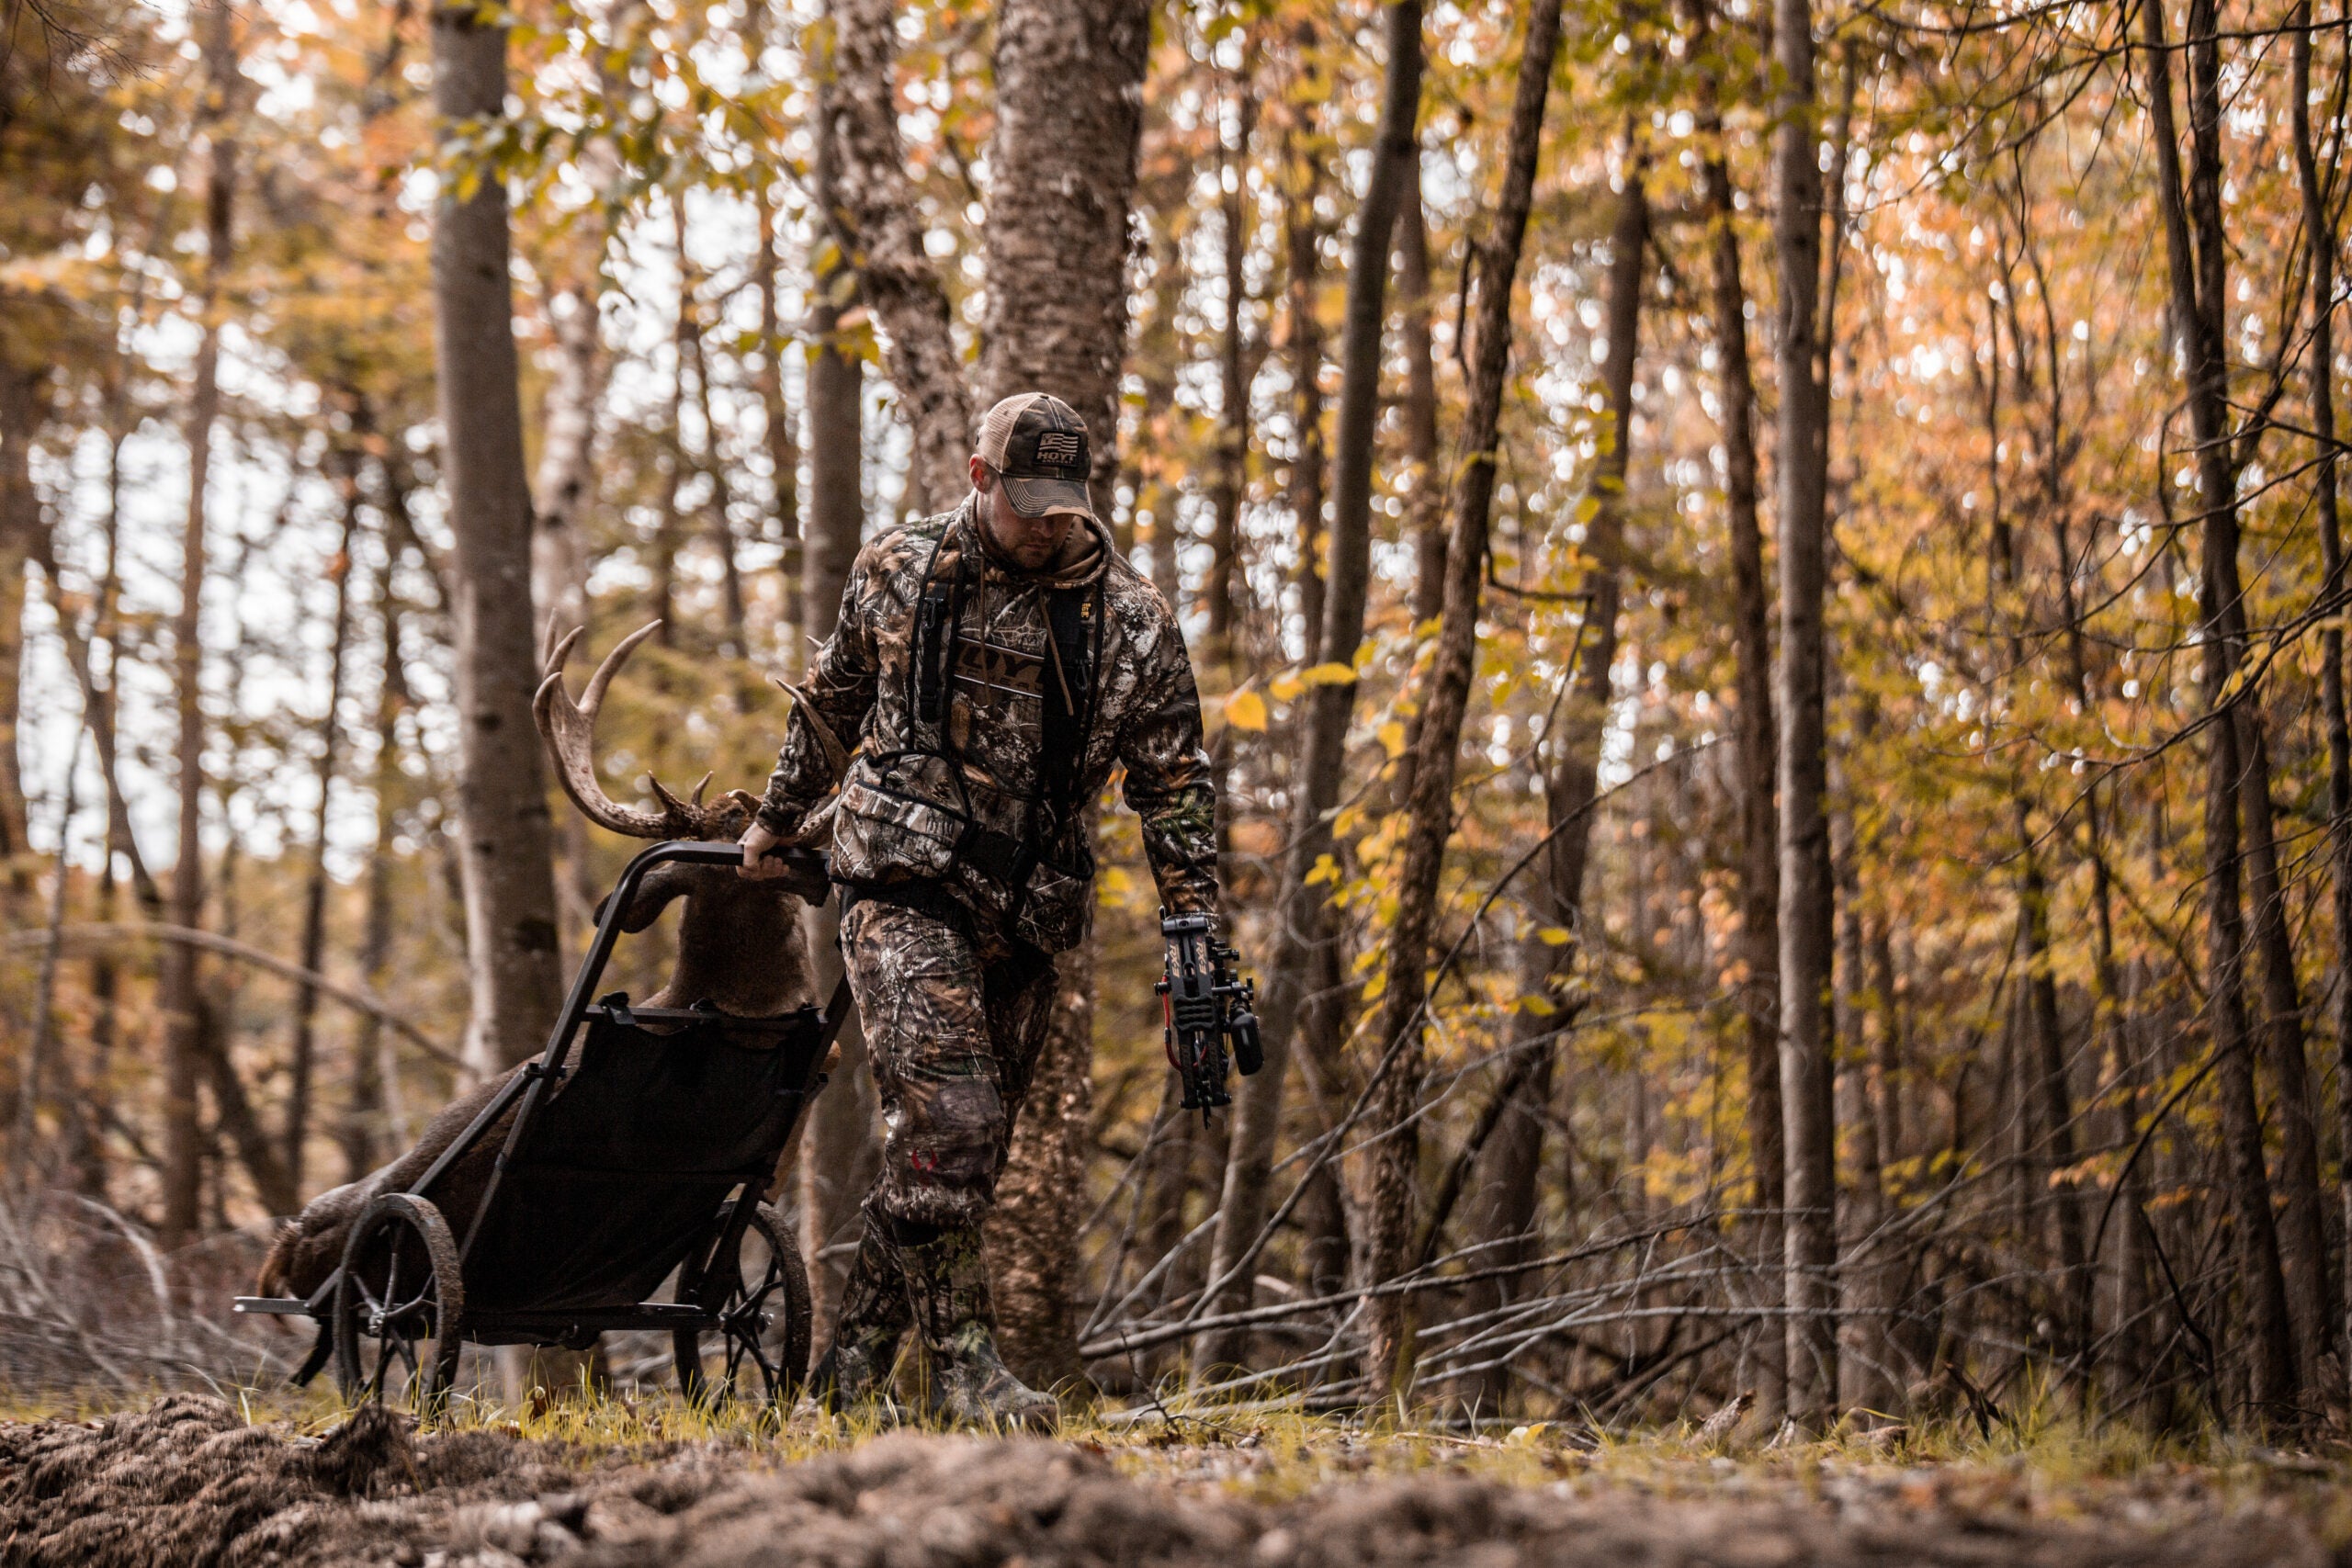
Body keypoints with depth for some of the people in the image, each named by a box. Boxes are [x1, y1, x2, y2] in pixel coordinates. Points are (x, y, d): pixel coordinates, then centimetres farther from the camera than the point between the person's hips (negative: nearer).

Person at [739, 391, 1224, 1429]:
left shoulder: (1132, 622, 2)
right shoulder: (897, 572, 3)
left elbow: (1174, 785, 5)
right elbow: (831, 705, 18)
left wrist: (1196, 934, -2)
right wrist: (776, 820, 28)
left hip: (1025, 915, 3)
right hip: (903, 886, -3)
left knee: (963, 1148, 6)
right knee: (945, 1117, -20)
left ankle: (851, 1371, 20)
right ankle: (964, 1367, -17)